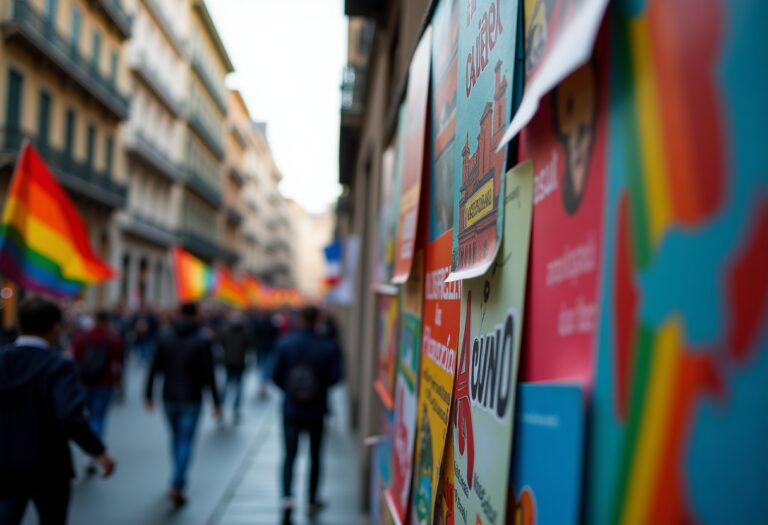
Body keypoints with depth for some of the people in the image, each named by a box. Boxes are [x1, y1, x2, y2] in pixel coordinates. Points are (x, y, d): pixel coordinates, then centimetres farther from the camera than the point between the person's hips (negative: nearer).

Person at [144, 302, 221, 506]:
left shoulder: (165, 336, -2)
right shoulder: (203, 340, -11)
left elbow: (155, 368, -2)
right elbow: (208, 374, -13)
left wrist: (148, 393, 6)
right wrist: (216, 401, -6)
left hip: (169, 397, 3)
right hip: (192, 398, -3)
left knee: (176, 436, 22)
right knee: (186, 442, 3)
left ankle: (179, 479, 34)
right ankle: (177, 486, -5)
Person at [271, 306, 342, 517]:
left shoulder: (284, 343, -8)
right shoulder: (328, 346, -11)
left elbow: (276, 376, -7)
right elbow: (334, 377, -12)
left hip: (291, 409, 0)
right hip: (316, 410, 0)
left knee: (289, 455, 6)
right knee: (315, 456, 15)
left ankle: (286, 496, -14)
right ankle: (312, 501, 25)